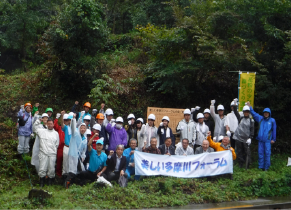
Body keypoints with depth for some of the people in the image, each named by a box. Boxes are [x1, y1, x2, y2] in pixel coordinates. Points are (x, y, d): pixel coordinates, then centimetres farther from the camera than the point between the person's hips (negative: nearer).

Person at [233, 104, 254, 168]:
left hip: (246, 139, -2)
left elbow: (252, 130, 1)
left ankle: (247, 165, 2)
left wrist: (250, 138, -8)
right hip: (238, 138, 2)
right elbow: (236, 112, 7)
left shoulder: (251, 120, 4)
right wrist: (235, 105, 0)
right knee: (239, 152, 5)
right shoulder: (240, 118, 10)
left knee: (247, 152, -5)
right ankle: (241, 165, 13)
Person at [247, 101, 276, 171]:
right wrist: (250, 107, 12)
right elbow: (254, 113, 16)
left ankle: (266, 167, 5)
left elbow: (274, 130, 5)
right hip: (260, 139, 3)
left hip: (267, 140, -3)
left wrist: (273, 139, 6)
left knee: (267, 153, -3)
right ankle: (261, 166, 12)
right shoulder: (260, 118, 9)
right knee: (260, 153, 5)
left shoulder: (272, 120, 2)